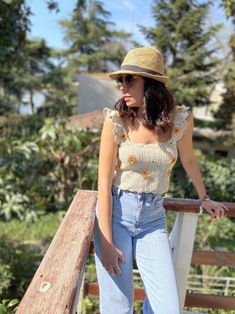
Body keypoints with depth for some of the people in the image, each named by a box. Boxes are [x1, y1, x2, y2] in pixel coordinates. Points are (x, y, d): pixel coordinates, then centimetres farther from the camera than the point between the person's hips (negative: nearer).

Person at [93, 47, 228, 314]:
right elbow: (104, 184, -9)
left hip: (153, 219, 2)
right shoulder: (116, 121, -11)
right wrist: (107, 243, -12)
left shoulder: (180, 119, -5)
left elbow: (188, 160, 15)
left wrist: (204, 198, 29)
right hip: (115, 214, -2)